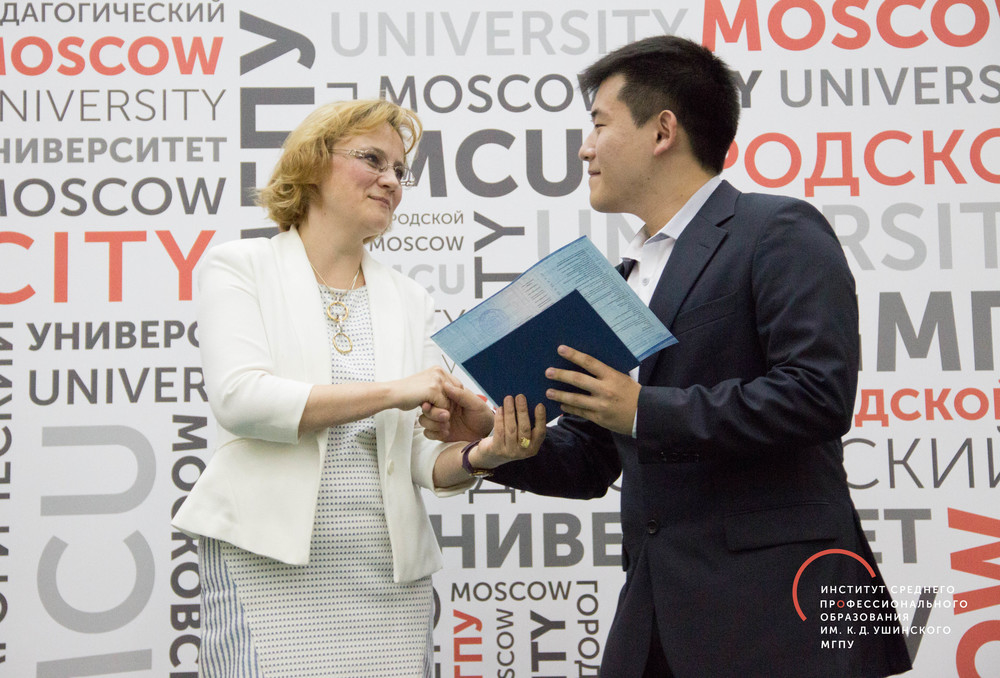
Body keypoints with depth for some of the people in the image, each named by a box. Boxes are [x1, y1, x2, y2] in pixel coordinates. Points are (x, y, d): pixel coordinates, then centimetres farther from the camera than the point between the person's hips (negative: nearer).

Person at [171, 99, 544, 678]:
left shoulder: (409, 300, 15)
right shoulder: (240, 267, 4)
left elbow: (425, 459, 9)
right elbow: (239, 397, -12)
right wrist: (392, 390, -17)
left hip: (390, 574, 4)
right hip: (269, 565, -3)